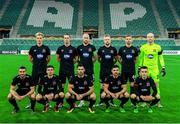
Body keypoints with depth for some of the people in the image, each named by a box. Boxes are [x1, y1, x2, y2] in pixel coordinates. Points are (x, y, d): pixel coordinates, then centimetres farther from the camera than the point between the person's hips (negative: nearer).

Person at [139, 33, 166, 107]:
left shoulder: (157, 47, 3)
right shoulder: (143, 47, 4)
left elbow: (161, 58, 6)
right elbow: (141, 58, 10)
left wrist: (163, 67, 1)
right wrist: (139, 67, 8)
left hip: (154, 69, 0)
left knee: (156, 84, -1)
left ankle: (158, 102, 8)